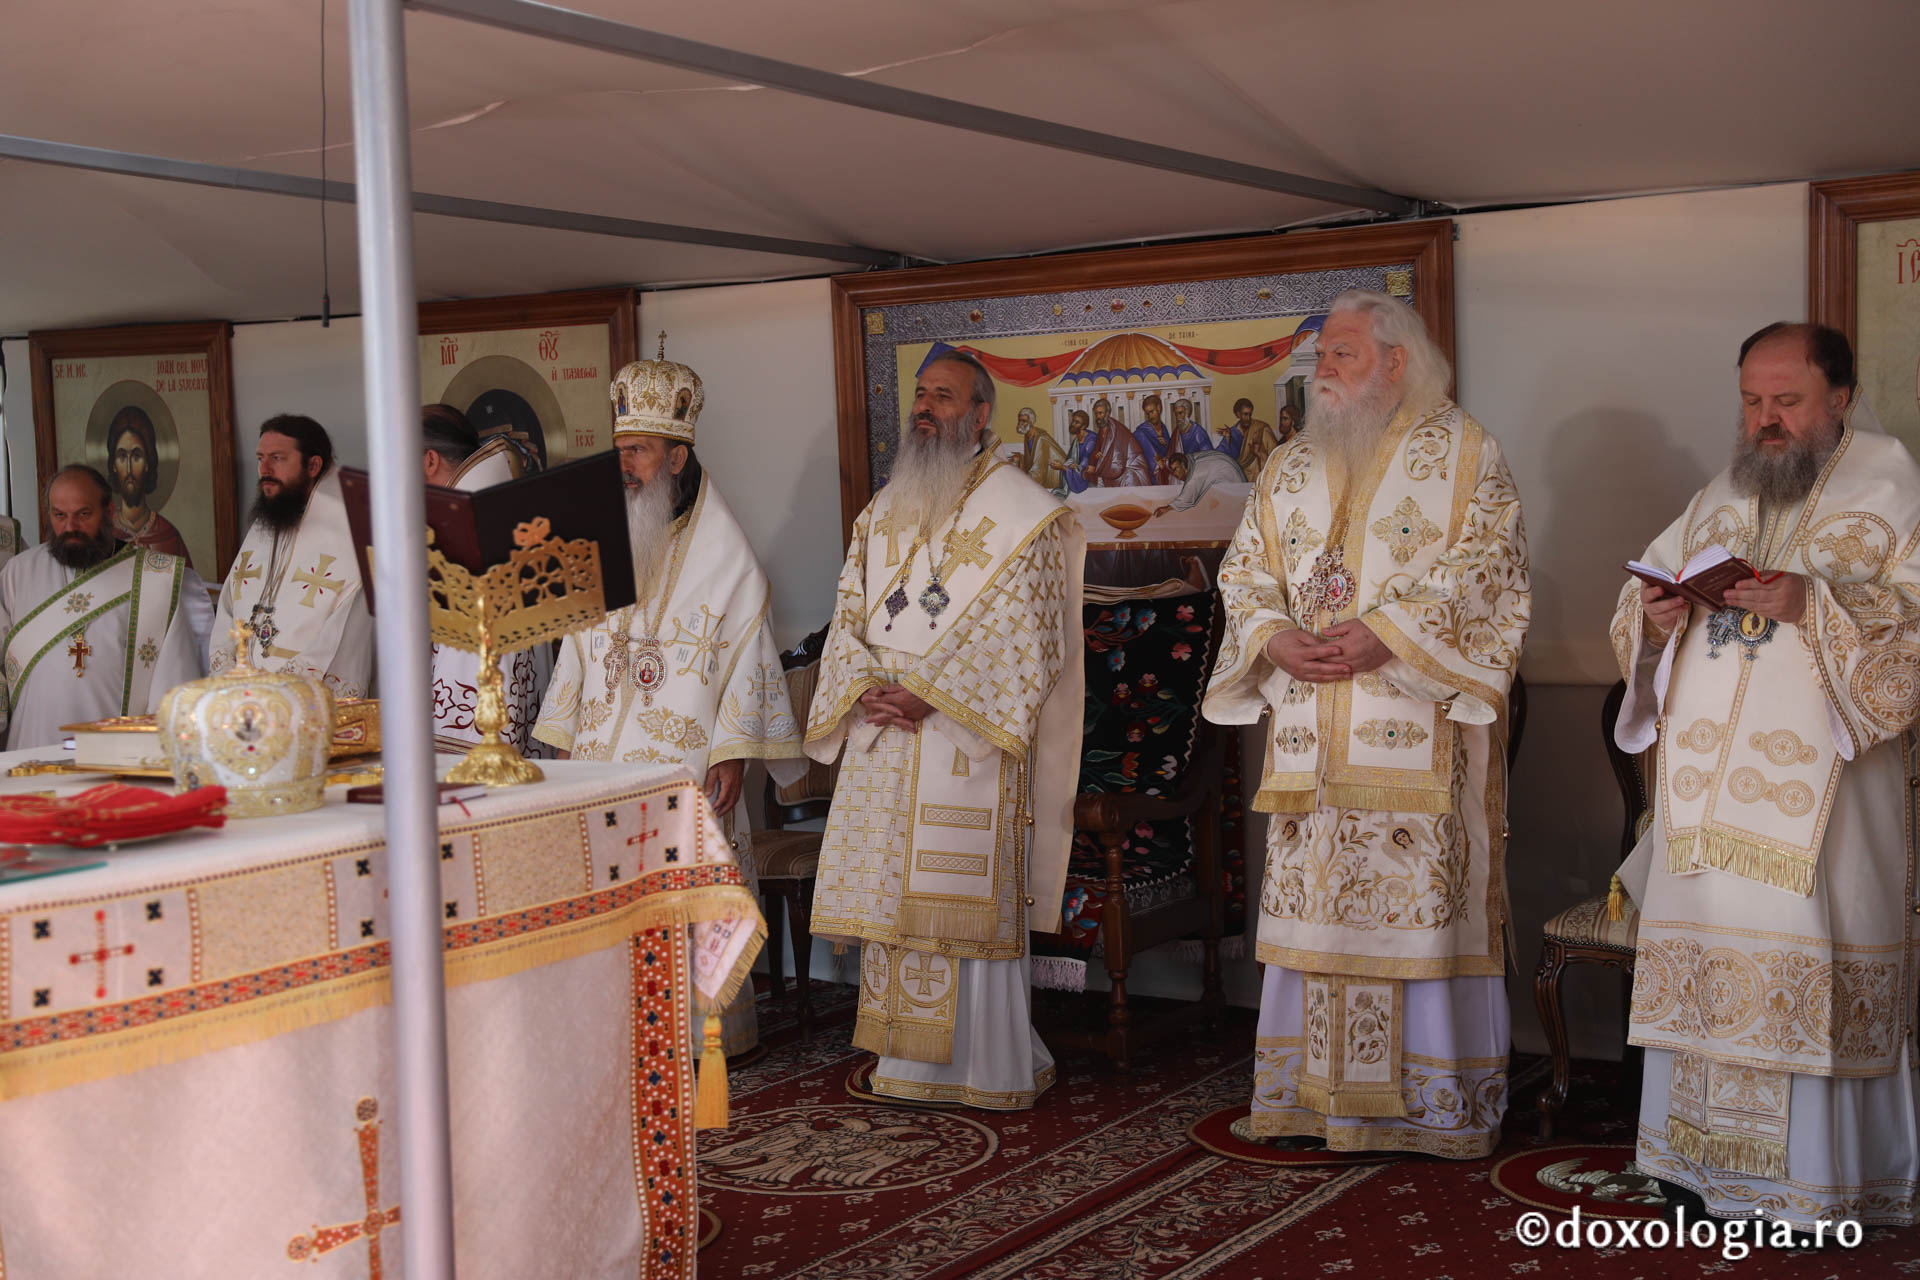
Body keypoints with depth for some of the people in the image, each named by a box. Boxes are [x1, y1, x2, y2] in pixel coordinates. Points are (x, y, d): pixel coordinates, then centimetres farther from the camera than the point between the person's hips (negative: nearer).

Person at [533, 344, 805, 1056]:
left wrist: (733, 751, -11)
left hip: (685, 759, -5)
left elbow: (745, 655, -5)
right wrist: (567, 741, 12)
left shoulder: (721, 555, -3)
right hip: (603, 756, 5)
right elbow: (578, 646, 17)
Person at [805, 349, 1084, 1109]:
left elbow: (1022, 632, -10)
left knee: (968, 900, -6)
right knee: (890, 896, 6)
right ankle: (907, 1061, 15)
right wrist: (867, 688, -5)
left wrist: (928, 693, -16)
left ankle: (990, 1068, 3)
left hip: (968, 741, -6)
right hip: (883, 738, 6)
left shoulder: (1020, 512, -3)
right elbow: (849, 616, 15)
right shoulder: (883, 514, 17)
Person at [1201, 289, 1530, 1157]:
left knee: (1421, 901, -5)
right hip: (1311, 731, 5)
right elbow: (1244, 571, 15)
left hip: (1417, 727, -5)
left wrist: (1387, 634, -18)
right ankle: (1316, 1090, 13)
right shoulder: (1290, 469, 18)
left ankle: (1431, 1099, 4)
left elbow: (1485, 570, -8)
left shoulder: (1460, 452, 2)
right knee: (1312, 898, 5)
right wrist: (1275, 638, -6)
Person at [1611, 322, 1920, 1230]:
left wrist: (1814, 603, -21)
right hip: (1708, 783, 5)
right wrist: (1655, 617, -4)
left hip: (1818, 786, -5)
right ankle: (1712, 1157, 12)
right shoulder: (1718, 499, 18)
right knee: (1703, 960, 4)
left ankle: (1819, 1175, 3)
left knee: (1809, 967, -7)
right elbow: (1640, 601, 19)